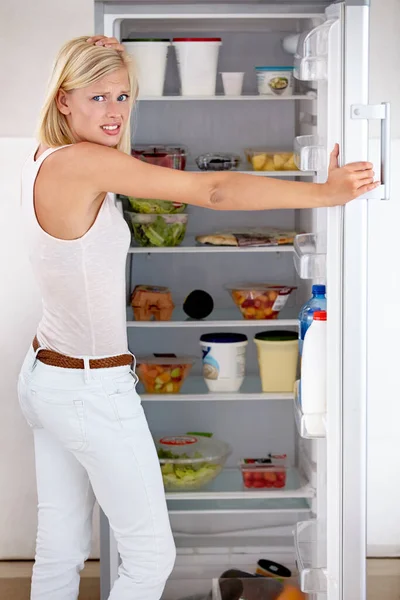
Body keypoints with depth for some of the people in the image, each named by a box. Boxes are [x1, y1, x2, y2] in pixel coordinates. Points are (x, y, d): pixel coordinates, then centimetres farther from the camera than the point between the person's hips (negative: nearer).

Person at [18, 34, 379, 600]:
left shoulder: (43, 162, 3)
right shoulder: (79, 162, -23)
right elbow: (212, 191, -25)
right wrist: (326, 193, -21)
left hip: (43, 376, 9)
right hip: (92, 392, -9)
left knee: (60, 552, 17)